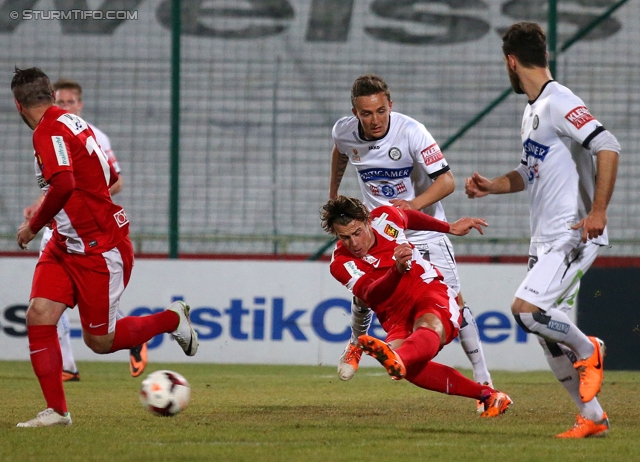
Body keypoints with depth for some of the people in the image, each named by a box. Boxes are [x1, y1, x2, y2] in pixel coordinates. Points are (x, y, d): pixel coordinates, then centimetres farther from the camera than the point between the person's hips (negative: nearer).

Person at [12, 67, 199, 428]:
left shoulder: (49, 131, -20)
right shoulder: (73, 122, 7)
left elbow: (64, 185, -35)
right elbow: (110, 176, 17)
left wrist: (34, 225, -21)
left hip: (101, 250, -9)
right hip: (66, 246, 9)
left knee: (100, 341, 2)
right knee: (39, 315, -4)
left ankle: (173, 319, 23)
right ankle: (56, 410, -2)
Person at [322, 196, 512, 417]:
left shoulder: (384, 218, -2)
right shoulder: (341, 264, -9)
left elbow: (411, 217, 23)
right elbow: (370, 295, -25)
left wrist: (450, 228, 31)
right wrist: (397, 269, -43)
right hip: (397, 316, 0)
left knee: (428, 326, -39)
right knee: (407, 366, -34)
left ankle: (397, 360, -75)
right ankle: (487, 395, -31)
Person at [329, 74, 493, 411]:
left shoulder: (411, 132, -25)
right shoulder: (345, 132, -12)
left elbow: (447, 181, -26)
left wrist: (413, 204, -41)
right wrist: (333, 193, 26)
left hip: (423, 225, -3)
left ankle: (484, 382, -7)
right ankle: (356, 344, 32)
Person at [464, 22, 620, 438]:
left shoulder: (559, 103, -14)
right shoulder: (532, 110, 17)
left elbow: (608, 147, -24)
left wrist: (598, 210, -28)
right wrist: (492, 186, 12)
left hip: (574, 236, -10)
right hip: (546, 240, 10)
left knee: (526, 310, -24)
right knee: (550, 336, 7)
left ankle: (588, 350, 1)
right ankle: (593, 418, 15)